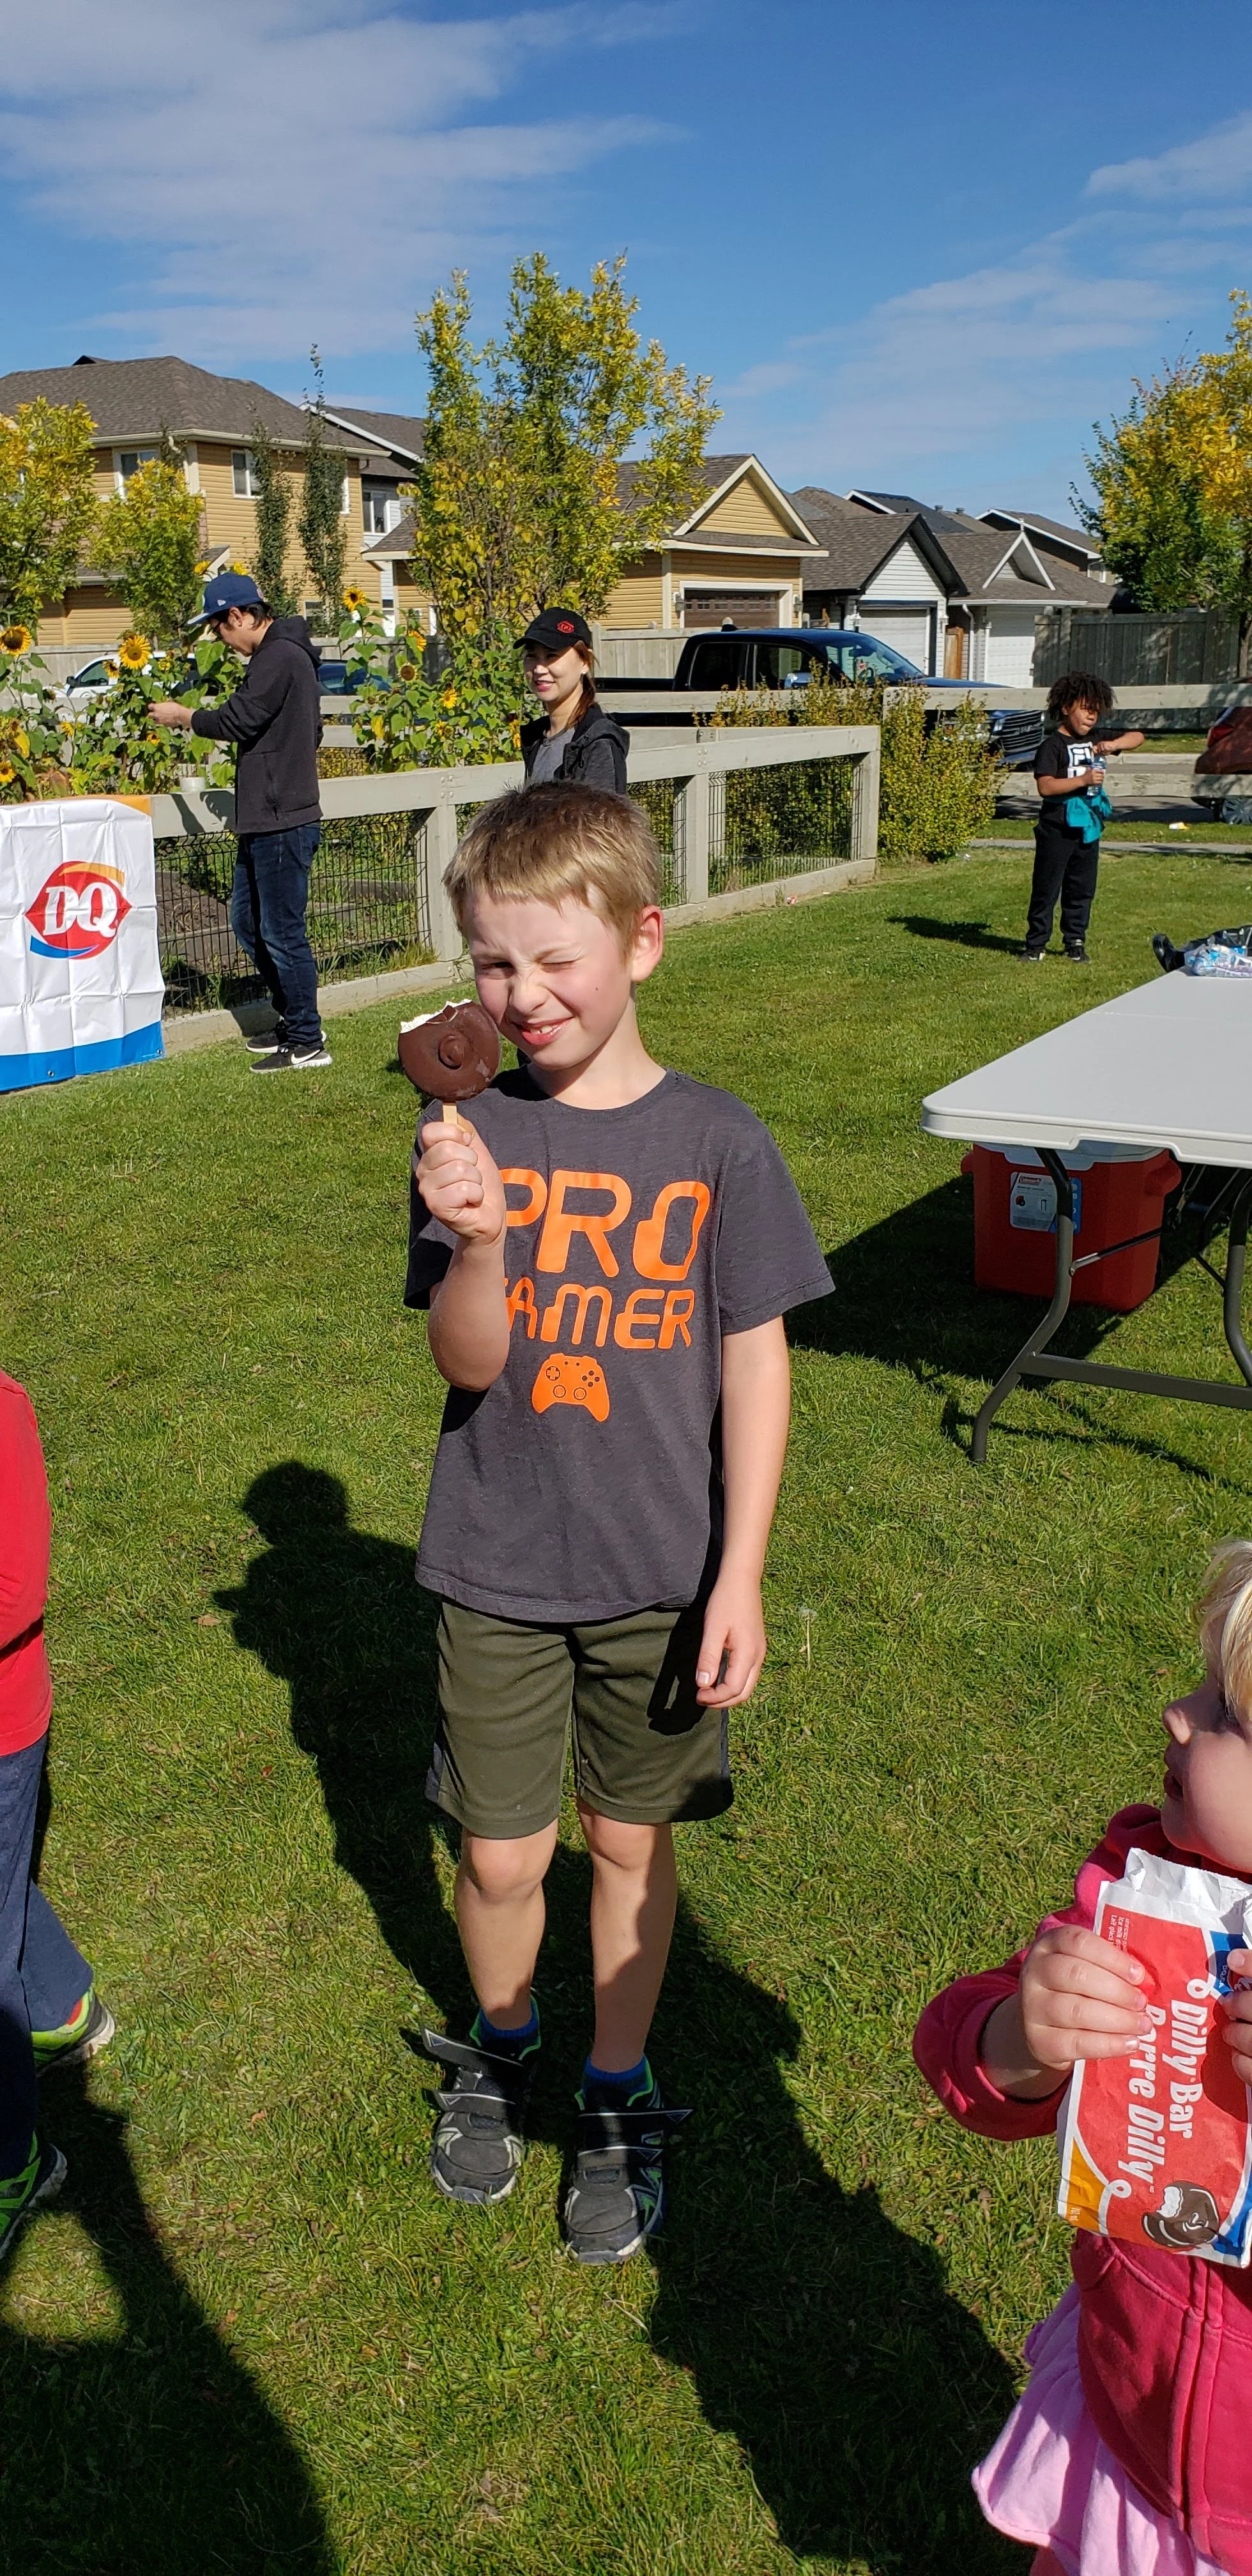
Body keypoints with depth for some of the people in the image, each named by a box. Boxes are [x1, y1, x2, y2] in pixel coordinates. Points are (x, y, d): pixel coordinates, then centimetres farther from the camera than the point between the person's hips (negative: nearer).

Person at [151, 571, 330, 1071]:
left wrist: (182, 716, -4)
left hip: (282, 823, -11)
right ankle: (292, 1019, 27)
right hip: (263, 820, 11)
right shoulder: (278, 654, 16)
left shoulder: (281, 658, -16)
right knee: (248, 922, 17)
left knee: (282, 932, -5)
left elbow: (238, 720, -20)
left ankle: (306, 1043, 4)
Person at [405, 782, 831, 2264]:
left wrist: (740, 1574, -7)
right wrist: (478, 1243, -31)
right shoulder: (471, 1137, -8)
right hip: (498, 1571, 1)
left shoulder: (718, 1144, -9)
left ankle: (618, 2094, 40)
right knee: (499, 1856, 12)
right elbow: (468, 1368, -11)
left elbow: (753, 1365, -5)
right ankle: (498, 2049, 44)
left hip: (660, 1572, 0)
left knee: (629, 1841, 16)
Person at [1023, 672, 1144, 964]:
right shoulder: (1053, 745, -9)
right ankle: (1035, 945, 6)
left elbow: (1137, 738, 14)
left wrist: (1113, 745, -7)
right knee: (1046, 889, 0)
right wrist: (1082, 780, -24)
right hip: (1057, 830, -6)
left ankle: (1076, 942, 22)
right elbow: (1045, 786, -19)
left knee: (1082, 890, 12)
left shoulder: (1096, 740, 10)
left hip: (1088, 830, 6)